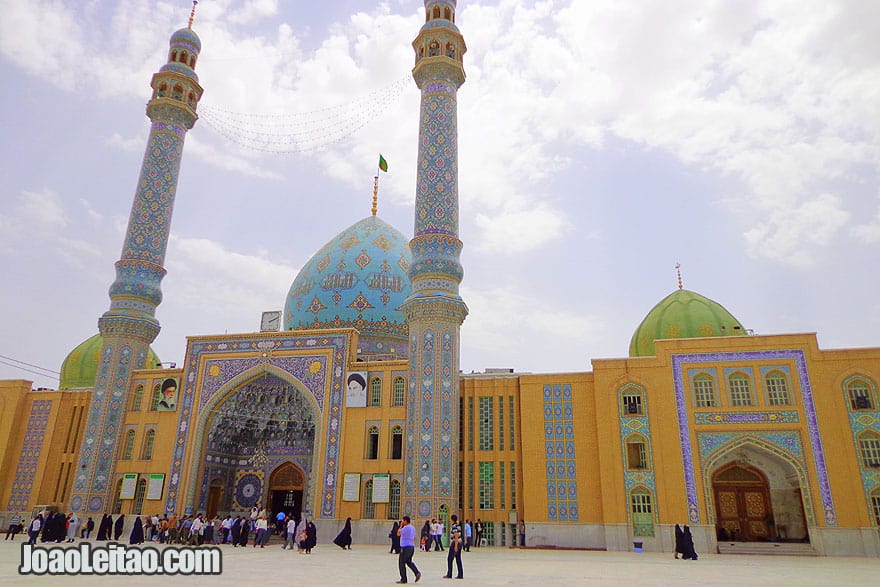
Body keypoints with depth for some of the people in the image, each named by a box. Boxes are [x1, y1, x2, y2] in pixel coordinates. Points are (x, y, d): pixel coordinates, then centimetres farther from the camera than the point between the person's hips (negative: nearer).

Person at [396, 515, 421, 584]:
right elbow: (414, 538, 18)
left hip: (405, 547, -9)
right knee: (409, 562, 19)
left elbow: (398, 534, -11)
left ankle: (403, 579, 5)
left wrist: (401, 526, -5)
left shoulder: (406, 527, -16)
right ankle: (417, 573, 2)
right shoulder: (413, 528, 13)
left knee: (401, 563, 2)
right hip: (412, 547, 9)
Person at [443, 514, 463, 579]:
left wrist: (455, 546, -22)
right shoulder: (458, 526, 12)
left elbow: (456, 536, -22)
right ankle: (460, 575, 7)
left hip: (454, 544, -9)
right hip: (459, 543, 9)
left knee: (449, 559, 1)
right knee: (458, 559, 8)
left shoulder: (454, 526, -16)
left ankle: (449, 574, 5)